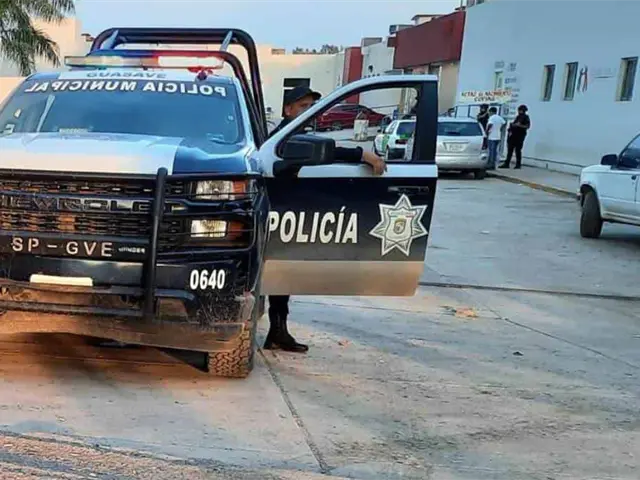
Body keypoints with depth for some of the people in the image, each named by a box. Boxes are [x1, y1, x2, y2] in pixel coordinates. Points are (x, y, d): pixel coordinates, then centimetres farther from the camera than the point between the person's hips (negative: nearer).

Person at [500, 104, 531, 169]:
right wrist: (510, 131, 4)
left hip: (519, 136, -6)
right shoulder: (517, 117, 18)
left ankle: (518, 164, 5)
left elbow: (527, 126, -11)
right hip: (512, 135, 6)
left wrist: (520, 125, -24)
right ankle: (506, 164, 4)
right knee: (509, 150, 3)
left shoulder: (526, 118, -1)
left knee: (518, 150, -4)